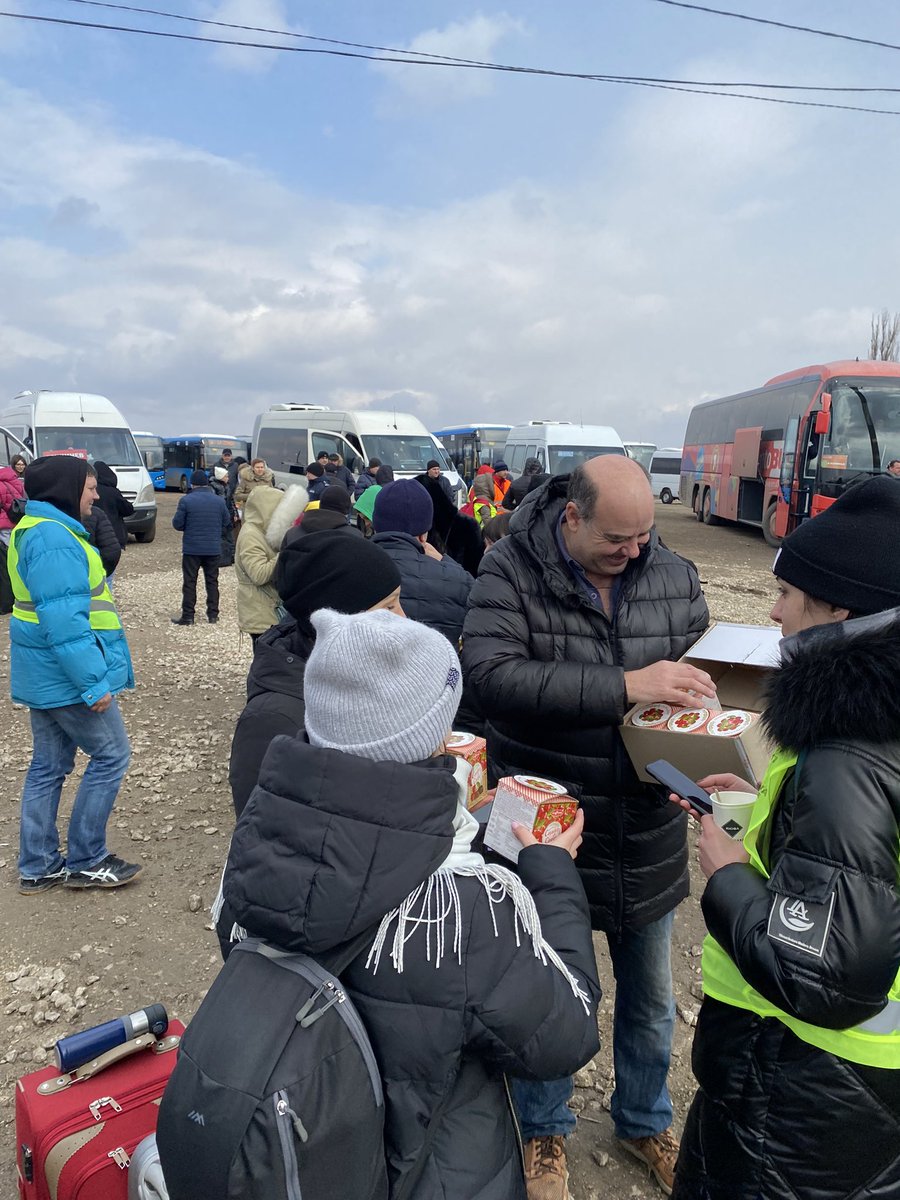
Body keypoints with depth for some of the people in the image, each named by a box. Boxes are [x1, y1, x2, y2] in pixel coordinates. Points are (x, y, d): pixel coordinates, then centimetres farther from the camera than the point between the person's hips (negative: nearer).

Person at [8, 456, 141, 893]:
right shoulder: (54, 538, -21)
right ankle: (85, 861, 12)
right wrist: (93, 682, -24)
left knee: (49, 765, 15)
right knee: (111, 756, 2)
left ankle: (38, 867, 24)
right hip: (67, 675, -10)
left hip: (45, 674, 10)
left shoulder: (35, 529, 14)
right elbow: (64, 620, -27)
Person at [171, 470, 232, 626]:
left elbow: (177, 524, -7)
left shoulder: (186, 500, -10)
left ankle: (188, 616, 5)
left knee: (189, 583, 4)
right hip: (214, 548, 3)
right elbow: (227, 524, 7)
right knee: (212, 581, 13)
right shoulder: (219, 501, 0)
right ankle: (213, 615, 15)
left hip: (191, 548, -3)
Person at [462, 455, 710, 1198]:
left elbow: (709, 670, 5)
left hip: (646, 840, 4)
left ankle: (645, 1122, 54)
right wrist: (624, 686, -36)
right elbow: (490, 673, -31)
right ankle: (546, 1132, 49)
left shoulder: (674, 577, -5)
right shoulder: (511, 574, -17)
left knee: (650, 1000, 24)